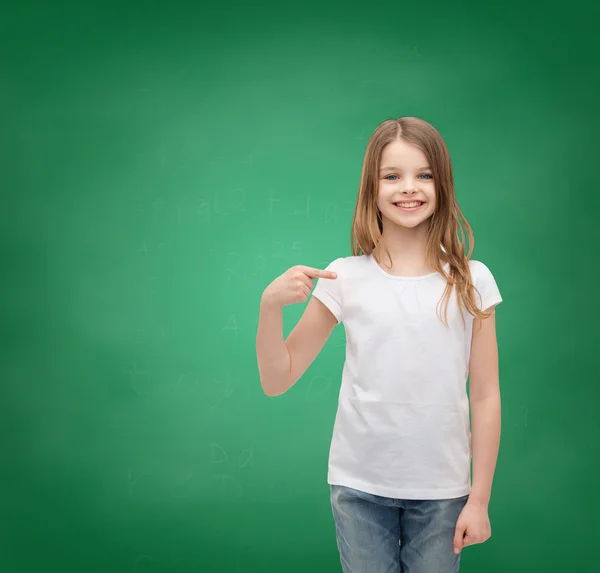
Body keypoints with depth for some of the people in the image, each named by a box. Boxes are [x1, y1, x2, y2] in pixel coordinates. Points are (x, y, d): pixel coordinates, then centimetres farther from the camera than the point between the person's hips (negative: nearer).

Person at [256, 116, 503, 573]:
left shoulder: (471, 281, -4)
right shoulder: (345, 278, -5)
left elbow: (486, 397, 0)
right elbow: (276, 380, -2)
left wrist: (479, 499, 0)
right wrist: (271, 304, -18)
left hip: (441, 490, 0)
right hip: (359, 486, 0)